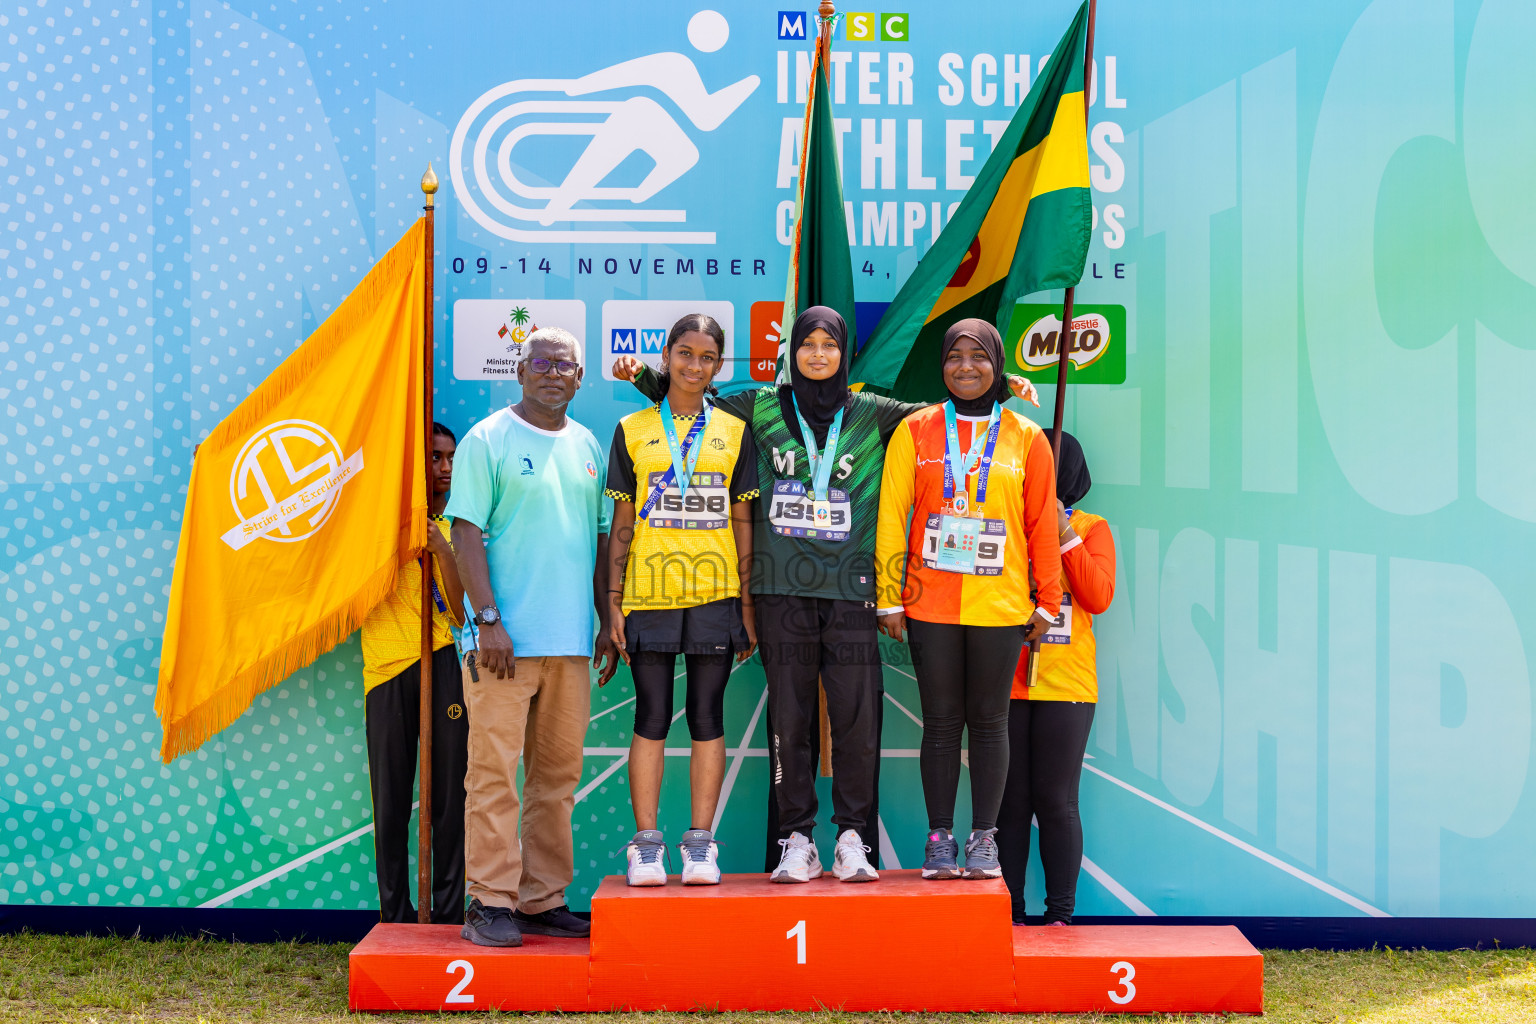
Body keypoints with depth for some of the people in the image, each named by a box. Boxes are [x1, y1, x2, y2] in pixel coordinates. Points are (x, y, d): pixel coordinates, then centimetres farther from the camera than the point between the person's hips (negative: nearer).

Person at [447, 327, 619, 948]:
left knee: (558, 773, 10)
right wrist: (488, 618, -15)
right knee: (494, 769, -4)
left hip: (571, 640, 6)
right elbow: (467, 534, -7)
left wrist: (606, 622, 14)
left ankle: (544, 901, 19)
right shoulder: (488, 440, -1)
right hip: (504, 638, -6)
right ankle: (490, 903, 4)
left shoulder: (587, 446, 15)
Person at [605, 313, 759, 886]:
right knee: (651, 718, 2)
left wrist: (747, 602, 3)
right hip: (649, 593, 0)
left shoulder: (733, 432, 10)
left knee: (707, 716, 3)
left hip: (715, 595, 1)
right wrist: (614, 600, 2)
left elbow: (743, 522, 9)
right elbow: (621, 524, 8)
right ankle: (646, 843, 8)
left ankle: (701, 842, 10)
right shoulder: (632, 430, 9)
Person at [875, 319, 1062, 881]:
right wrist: (888, 598, -1)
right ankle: (939, 838, 14)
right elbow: (891, 517, 3)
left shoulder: (1027, 438, 6)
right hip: (930, 603, 0)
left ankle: (984, 838, 15)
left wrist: (1048, 601, 6)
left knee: (988, 720, 6)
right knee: (940, 721, 5)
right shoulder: (915, 430, 5)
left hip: (1000, 605, 0)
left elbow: (1042, 525, 8)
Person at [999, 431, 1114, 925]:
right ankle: (1008, 912, 13)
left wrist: (1065, 537, -10)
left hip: (1066, 685, -1)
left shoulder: (1091, 528, 8)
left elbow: (1099, 597, -5)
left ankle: (1061, 913, 9)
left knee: (1056, 802, -1)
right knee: (1009, 801, 4)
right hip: (1005, 684, 2)